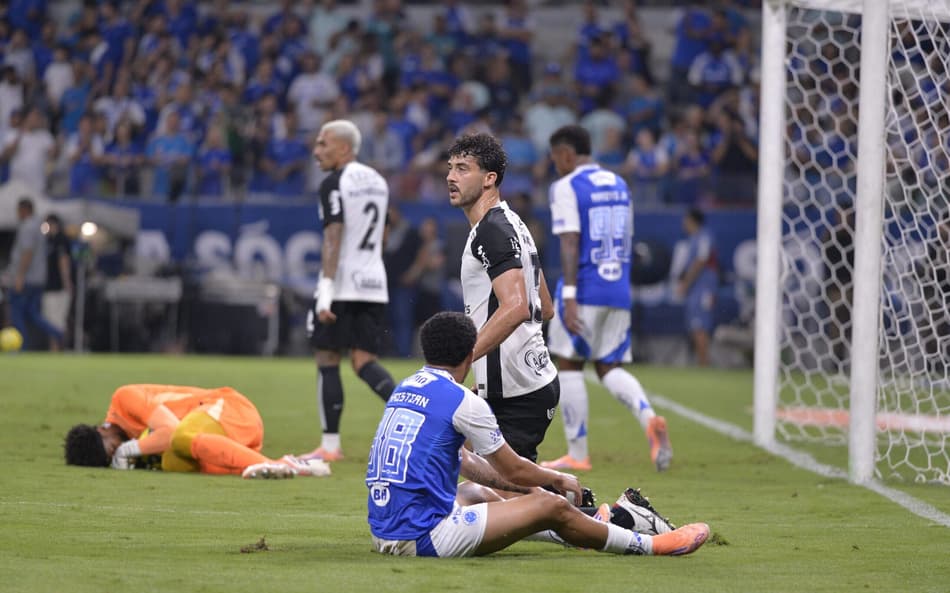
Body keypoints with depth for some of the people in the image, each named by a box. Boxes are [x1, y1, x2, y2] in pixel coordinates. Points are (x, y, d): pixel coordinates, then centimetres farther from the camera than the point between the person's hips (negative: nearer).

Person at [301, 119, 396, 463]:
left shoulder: (334, 184, -10)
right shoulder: (377, 182, 15)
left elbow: (334, 238, -18)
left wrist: (325, 290, -21)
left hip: (342, 285, -7)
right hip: (374, 285, 7)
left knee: (328, 361, 3)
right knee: (364, 361, 5)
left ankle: (330, 445, 4)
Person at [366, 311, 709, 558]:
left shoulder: (405, 390, 14)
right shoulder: (462, 400, -10)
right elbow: (513, 469, 1)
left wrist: (522, 486, 31)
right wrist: (558, 480, 20)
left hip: (384, 532, 9)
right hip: (424, 537, -9)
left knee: (480, 491, 33)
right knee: (552, 507, 1)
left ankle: (585, 530, 49)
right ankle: (648, 545, 17)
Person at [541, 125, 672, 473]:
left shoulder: (566, 187, -7)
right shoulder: (618, 185, 15)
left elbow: (570, 243, -16)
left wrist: (569, 296, -20)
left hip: (584, 289, -6)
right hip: (618, 291, 6)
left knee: (569, 365, 5)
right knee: (609, 367, 11)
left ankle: (577, 454, 6)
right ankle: (649, 419, -17)